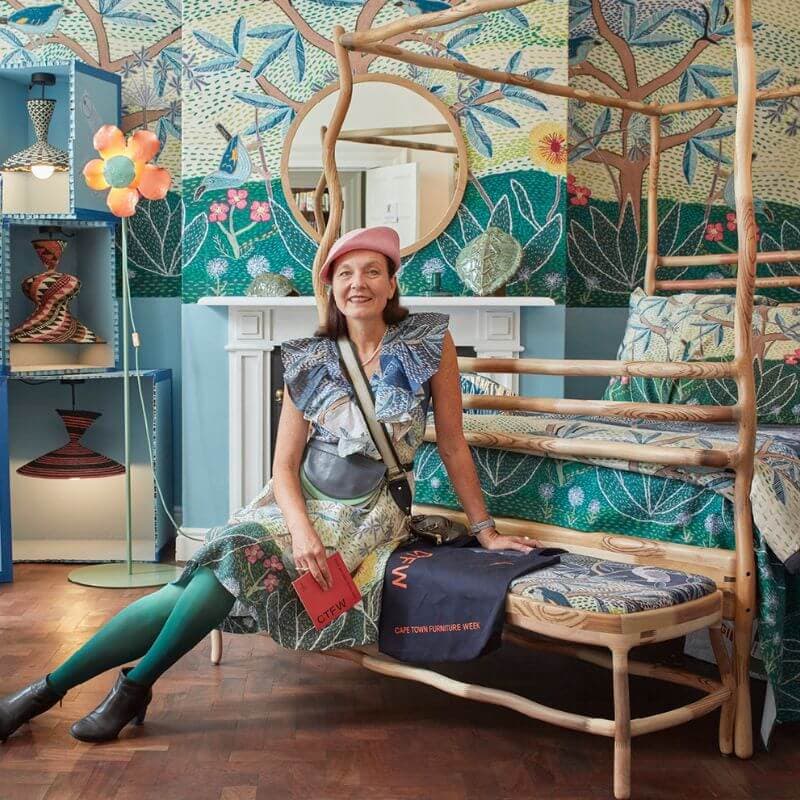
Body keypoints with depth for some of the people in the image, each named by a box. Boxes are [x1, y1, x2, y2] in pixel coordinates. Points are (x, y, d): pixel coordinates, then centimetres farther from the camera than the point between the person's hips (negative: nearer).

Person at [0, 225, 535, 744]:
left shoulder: (430, 343, -5)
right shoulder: (310, 361, 1)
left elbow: (453, 445, 0)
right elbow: (285, 463, -2)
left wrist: (486, 529, 0)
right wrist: (302, 529, -20)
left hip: (368, 516, -2)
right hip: (302, 503, 2)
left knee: (243, 562, -29)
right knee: (230, 559, -24)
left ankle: (136, 684, -14)